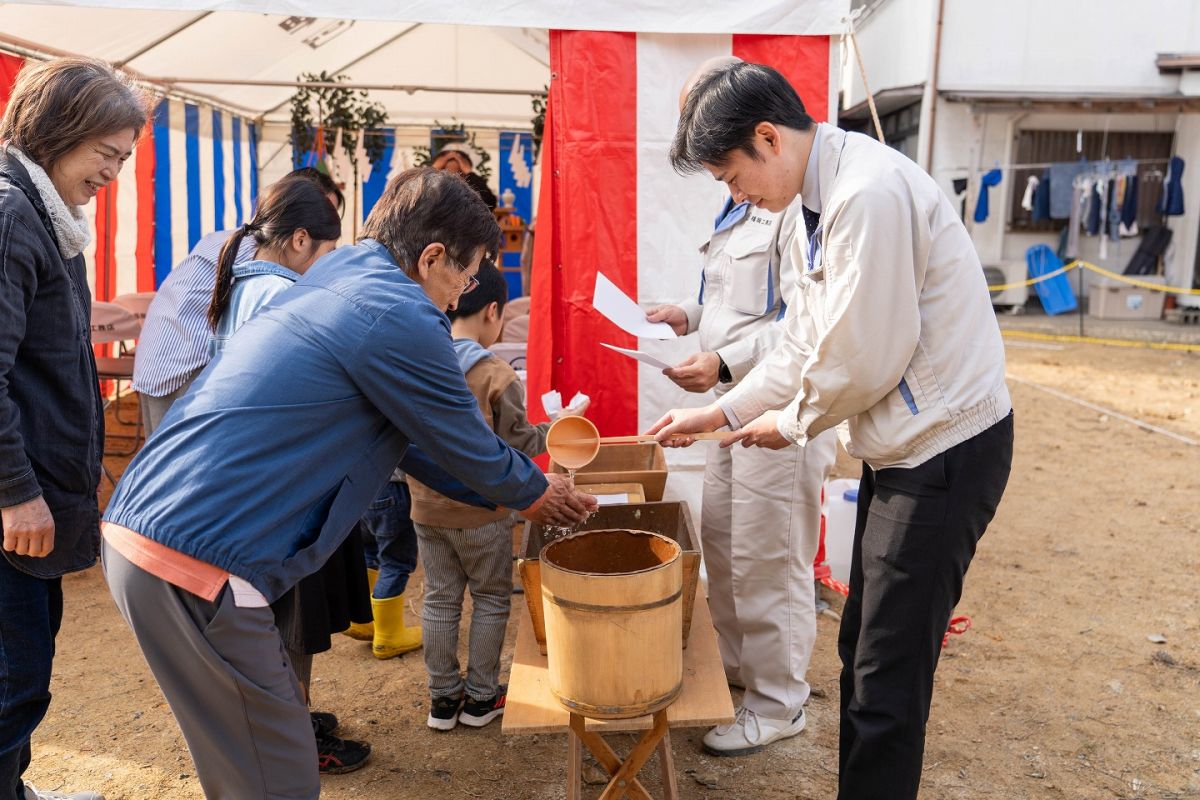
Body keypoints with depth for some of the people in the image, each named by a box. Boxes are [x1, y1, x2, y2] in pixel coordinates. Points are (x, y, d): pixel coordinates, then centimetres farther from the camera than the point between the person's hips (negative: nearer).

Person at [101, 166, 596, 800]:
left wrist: (519, 484, 33)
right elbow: (468, 448, 0)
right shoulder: (399, 316, -13)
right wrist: (537, 495, 21)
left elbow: (409, 440, 26)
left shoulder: (334, 277, 17)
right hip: (197, 562, -10)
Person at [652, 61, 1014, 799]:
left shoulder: (869, 194, -23)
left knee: (888, 682, 1)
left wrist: (792, 423, -5)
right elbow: (811, 342, 15)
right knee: (862, 651, 19)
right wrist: (723, 411, 11)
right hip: (902, 444, 10)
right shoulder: (821, 203, 9)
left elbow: (863, 357, -22)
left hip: (946, 447, -10)